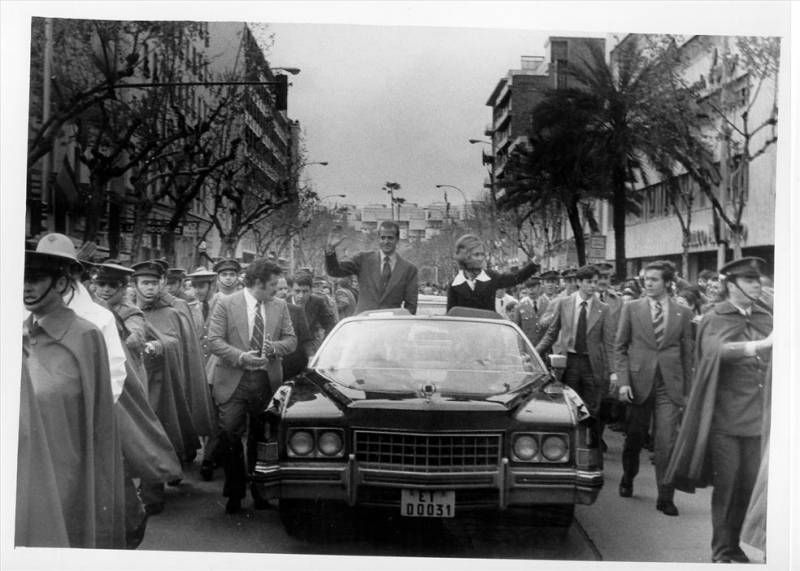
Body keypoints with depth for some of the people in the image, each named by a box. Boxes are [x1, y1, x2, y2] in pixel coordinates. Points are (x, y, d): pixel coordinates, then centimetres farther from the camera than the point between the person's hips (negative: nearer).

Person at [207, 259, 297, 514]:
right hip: (234, 381, -3)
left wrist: (274, 347, -10)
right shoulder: (226, 304, -3)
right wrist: (241, 357, -19)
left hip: (267, 381, 3)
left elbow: (291, 339, 11)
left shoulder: (280, 306, 9)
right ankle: (234, 492, 12)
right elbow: (214, 340, -7)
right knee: (229, 434, -6)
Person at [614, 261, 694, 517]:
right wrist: (623, 381, -6)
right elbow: (620, 347, 3)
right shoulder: (631, 308, 3)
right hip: (639, 382, 0)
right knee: (634, 437, 12)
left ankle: (665, 497, 6)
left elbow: (687, 352, 7)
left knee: (667, 442, -4)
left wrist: (687, 390, 4)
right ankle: (628, 478, 37)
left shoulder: (683, 313, 5)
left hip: (670, 385, 0)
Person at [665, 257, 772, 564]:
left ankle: (734, 545, 25)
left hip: (757, 416, 4)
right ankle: (722, 551, 17)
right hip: (724, 416, -4)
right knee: (726, 484, 2)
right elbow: (717, 351, -22)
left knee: (749, 484, 8)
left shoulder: (765, 318, 11)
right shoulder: (714, 319, -3)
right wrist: (760, 345, -32)